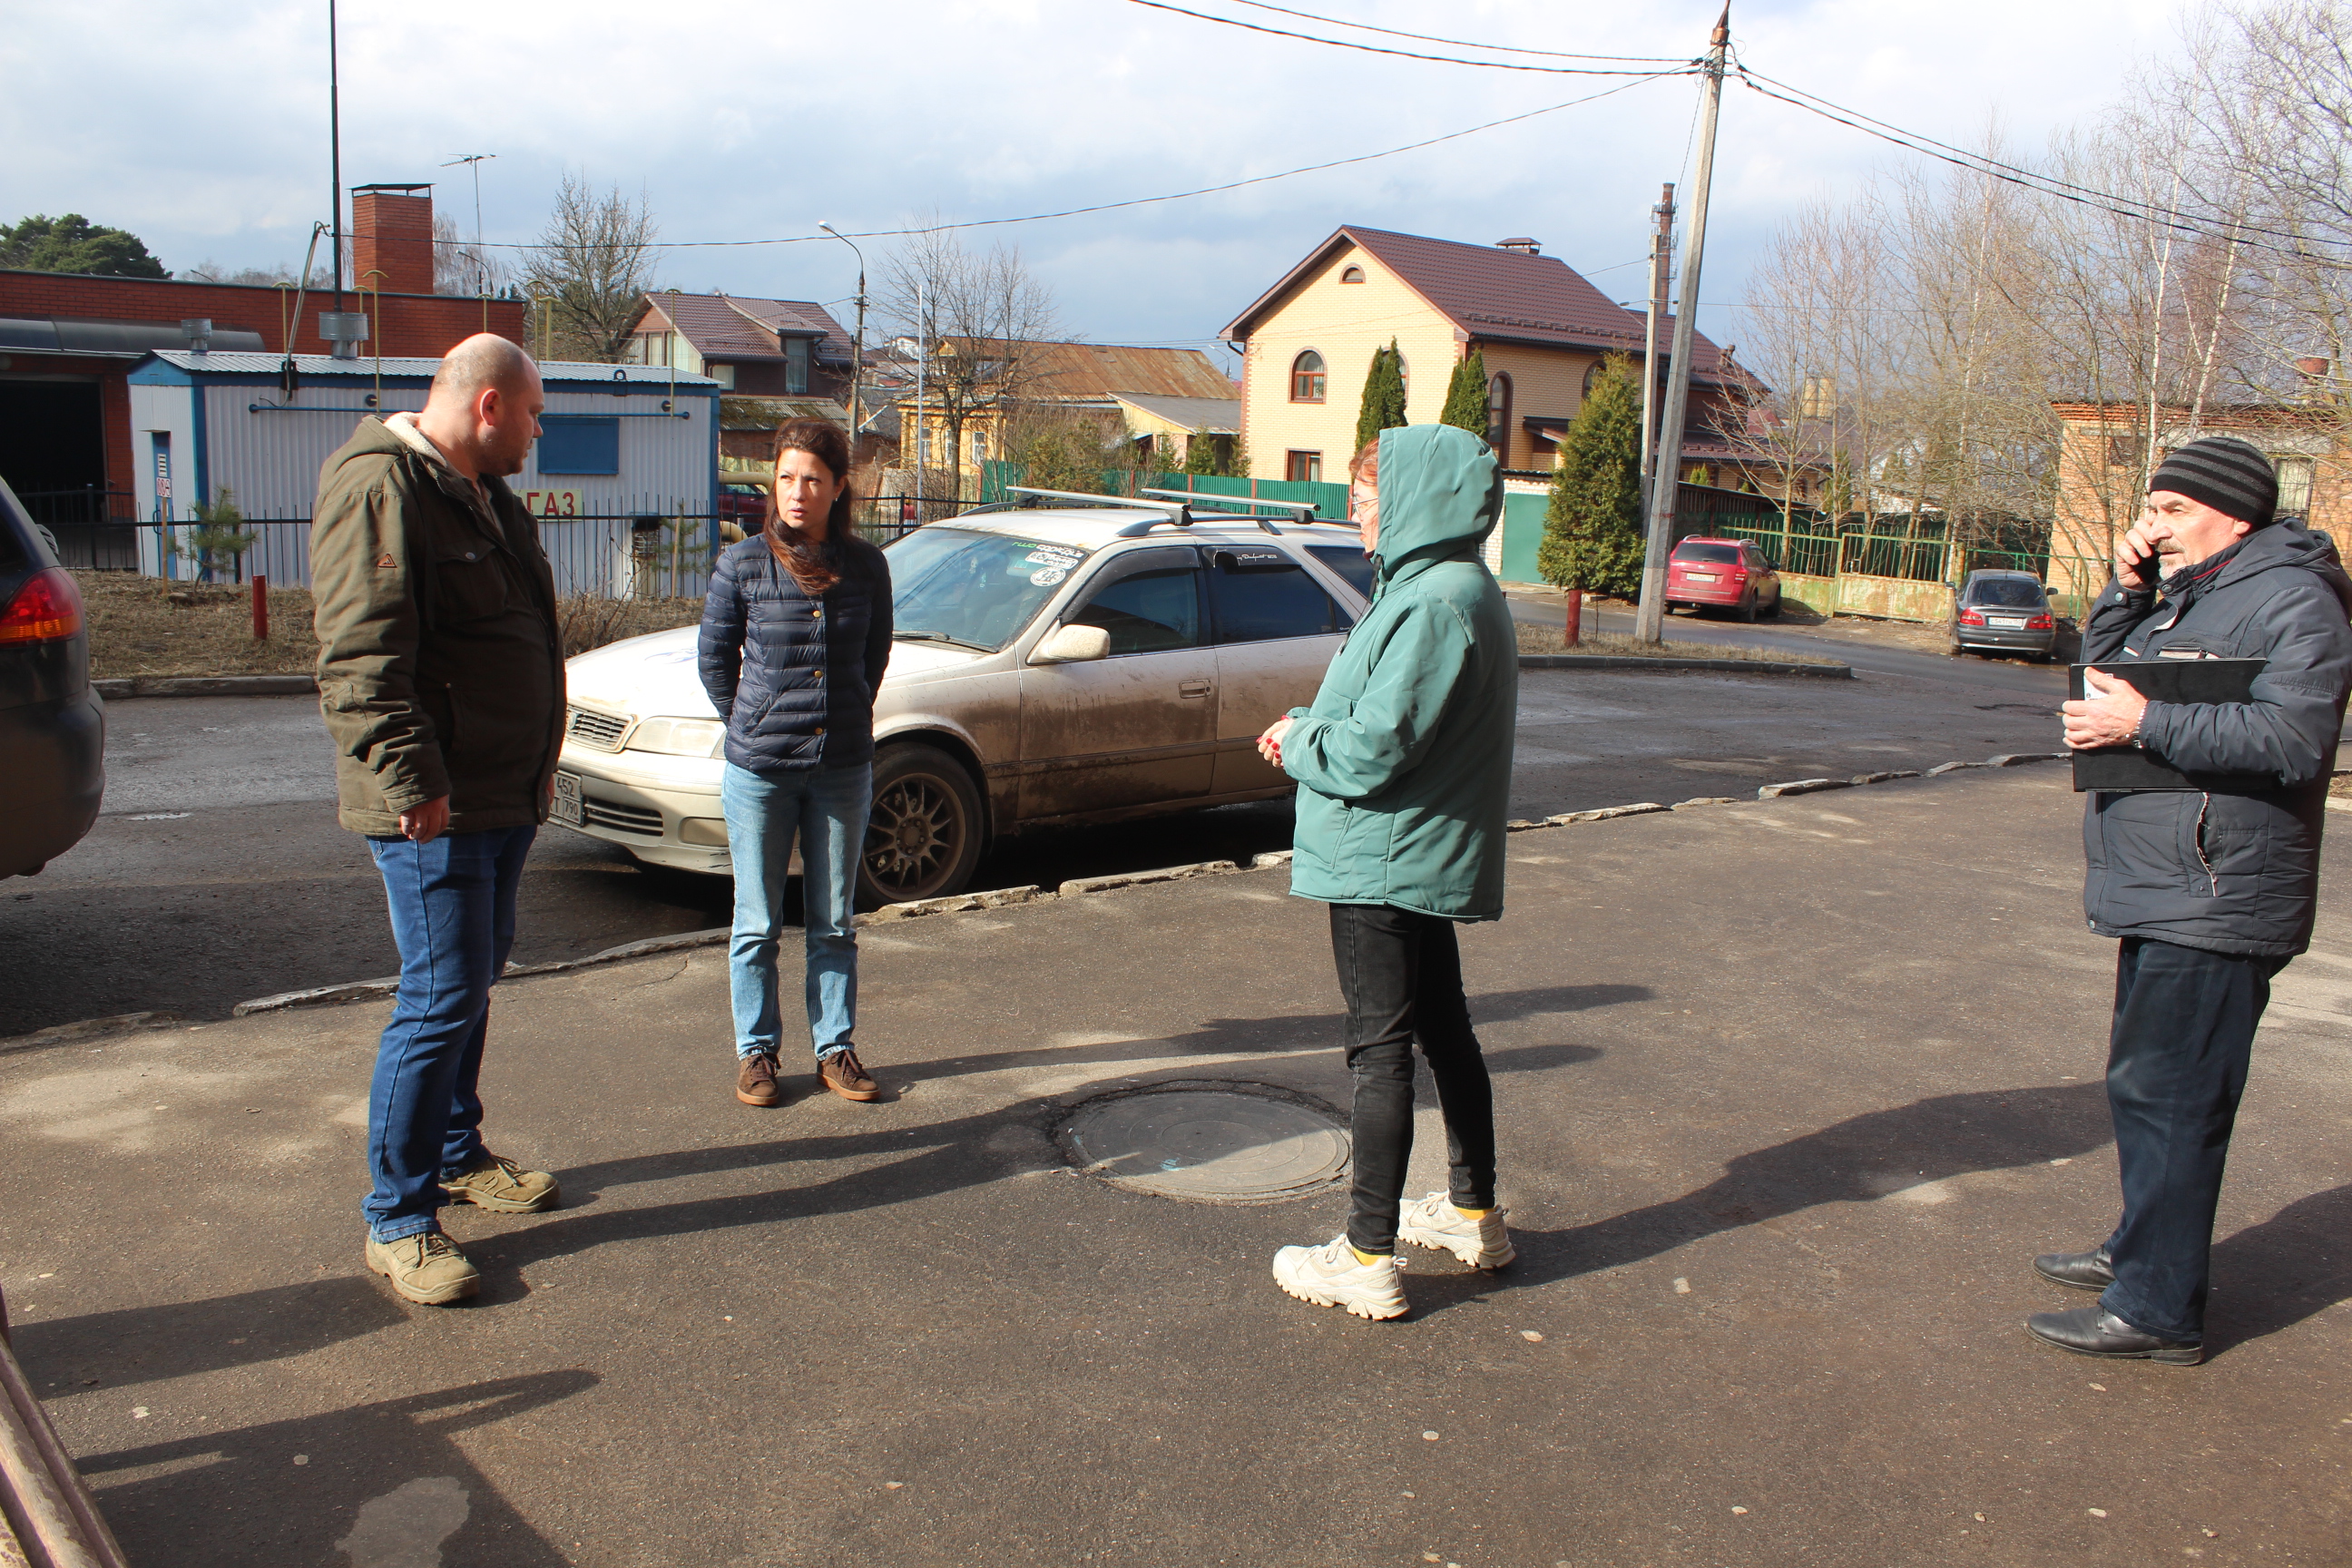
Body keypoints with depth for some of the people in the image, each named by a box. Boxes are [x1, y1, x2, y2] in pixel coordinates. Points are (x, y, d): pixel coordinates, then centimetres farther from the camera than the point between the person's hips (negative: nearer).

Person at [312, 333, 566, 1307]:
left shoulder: (481, 494, 18)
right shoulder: (380, 487, -15)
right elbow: (361, 658, -24)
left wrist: (537, 765, 27)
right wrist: (411, 778, -30)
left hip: (506, 794, 10)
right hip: (435, 806, -10)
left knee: (473, 981, 18)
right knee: (442, 998, -8)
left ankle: (457, 1156, 33)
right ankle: (397, 1219, 2)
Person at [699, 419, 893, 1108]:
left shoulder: (865, 566, 0)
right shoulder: (742, 564, -6)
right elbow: (715, 657, 4)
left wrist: (848, 719, 11)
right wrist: (751, 726, 4)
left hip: (843, 769, 2)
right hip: (759, 771, -2)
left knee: (834, 923, 11)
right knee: (757, 924, 8)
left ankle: (835, 1048, 23)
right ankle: (755, 1052, 22)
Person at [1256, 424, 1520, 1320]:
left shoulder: (1435, 603, -23)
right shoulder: (1457, 589, 11)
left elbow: (1370, 750, -26)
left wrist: (1297, 738, -8)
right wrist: (1308, 726, 2)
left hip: (1387, 861, -10)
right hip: (1431, 860, 10)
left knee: (1381, 1050, -3)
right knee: (1444, 1030, 20)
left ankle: (1368, 1261, 7)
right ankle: (1475, 1214, 35)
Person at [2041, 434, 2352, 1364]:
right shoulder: (2186, 597, 16)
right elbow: (2102, 675, 19)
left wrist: (2146, 725, -23)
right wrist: (2126, 589, 6)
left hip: (2215, 906, -10)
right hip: (2163, 896, 10)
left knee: (2167, 1099, -8)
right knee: (2145, 1088, 20)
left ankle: (2158, 1311, -1)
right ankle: (2140, 1251, 35)